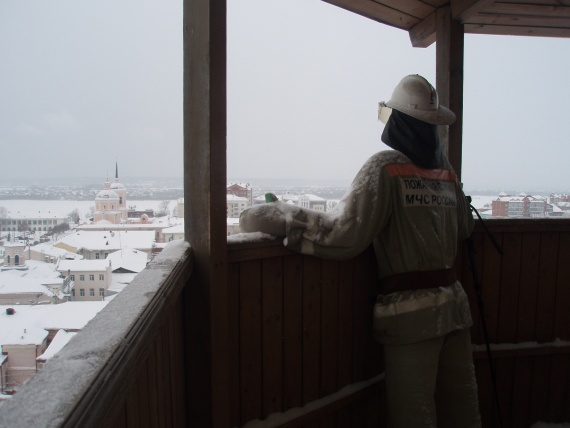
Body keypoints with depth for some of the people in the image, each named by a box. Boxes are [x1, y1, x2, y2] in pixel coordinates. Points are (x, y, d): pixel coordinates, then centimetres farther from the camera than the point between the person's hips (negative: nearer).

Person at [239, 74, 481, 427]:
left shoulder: (386, 167, -12)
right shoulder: (446, 168, 6)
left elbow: (344, 233, -21)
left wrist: (273, 216, -17)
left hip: (411, 312, -6)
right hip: (454, 303, 6)